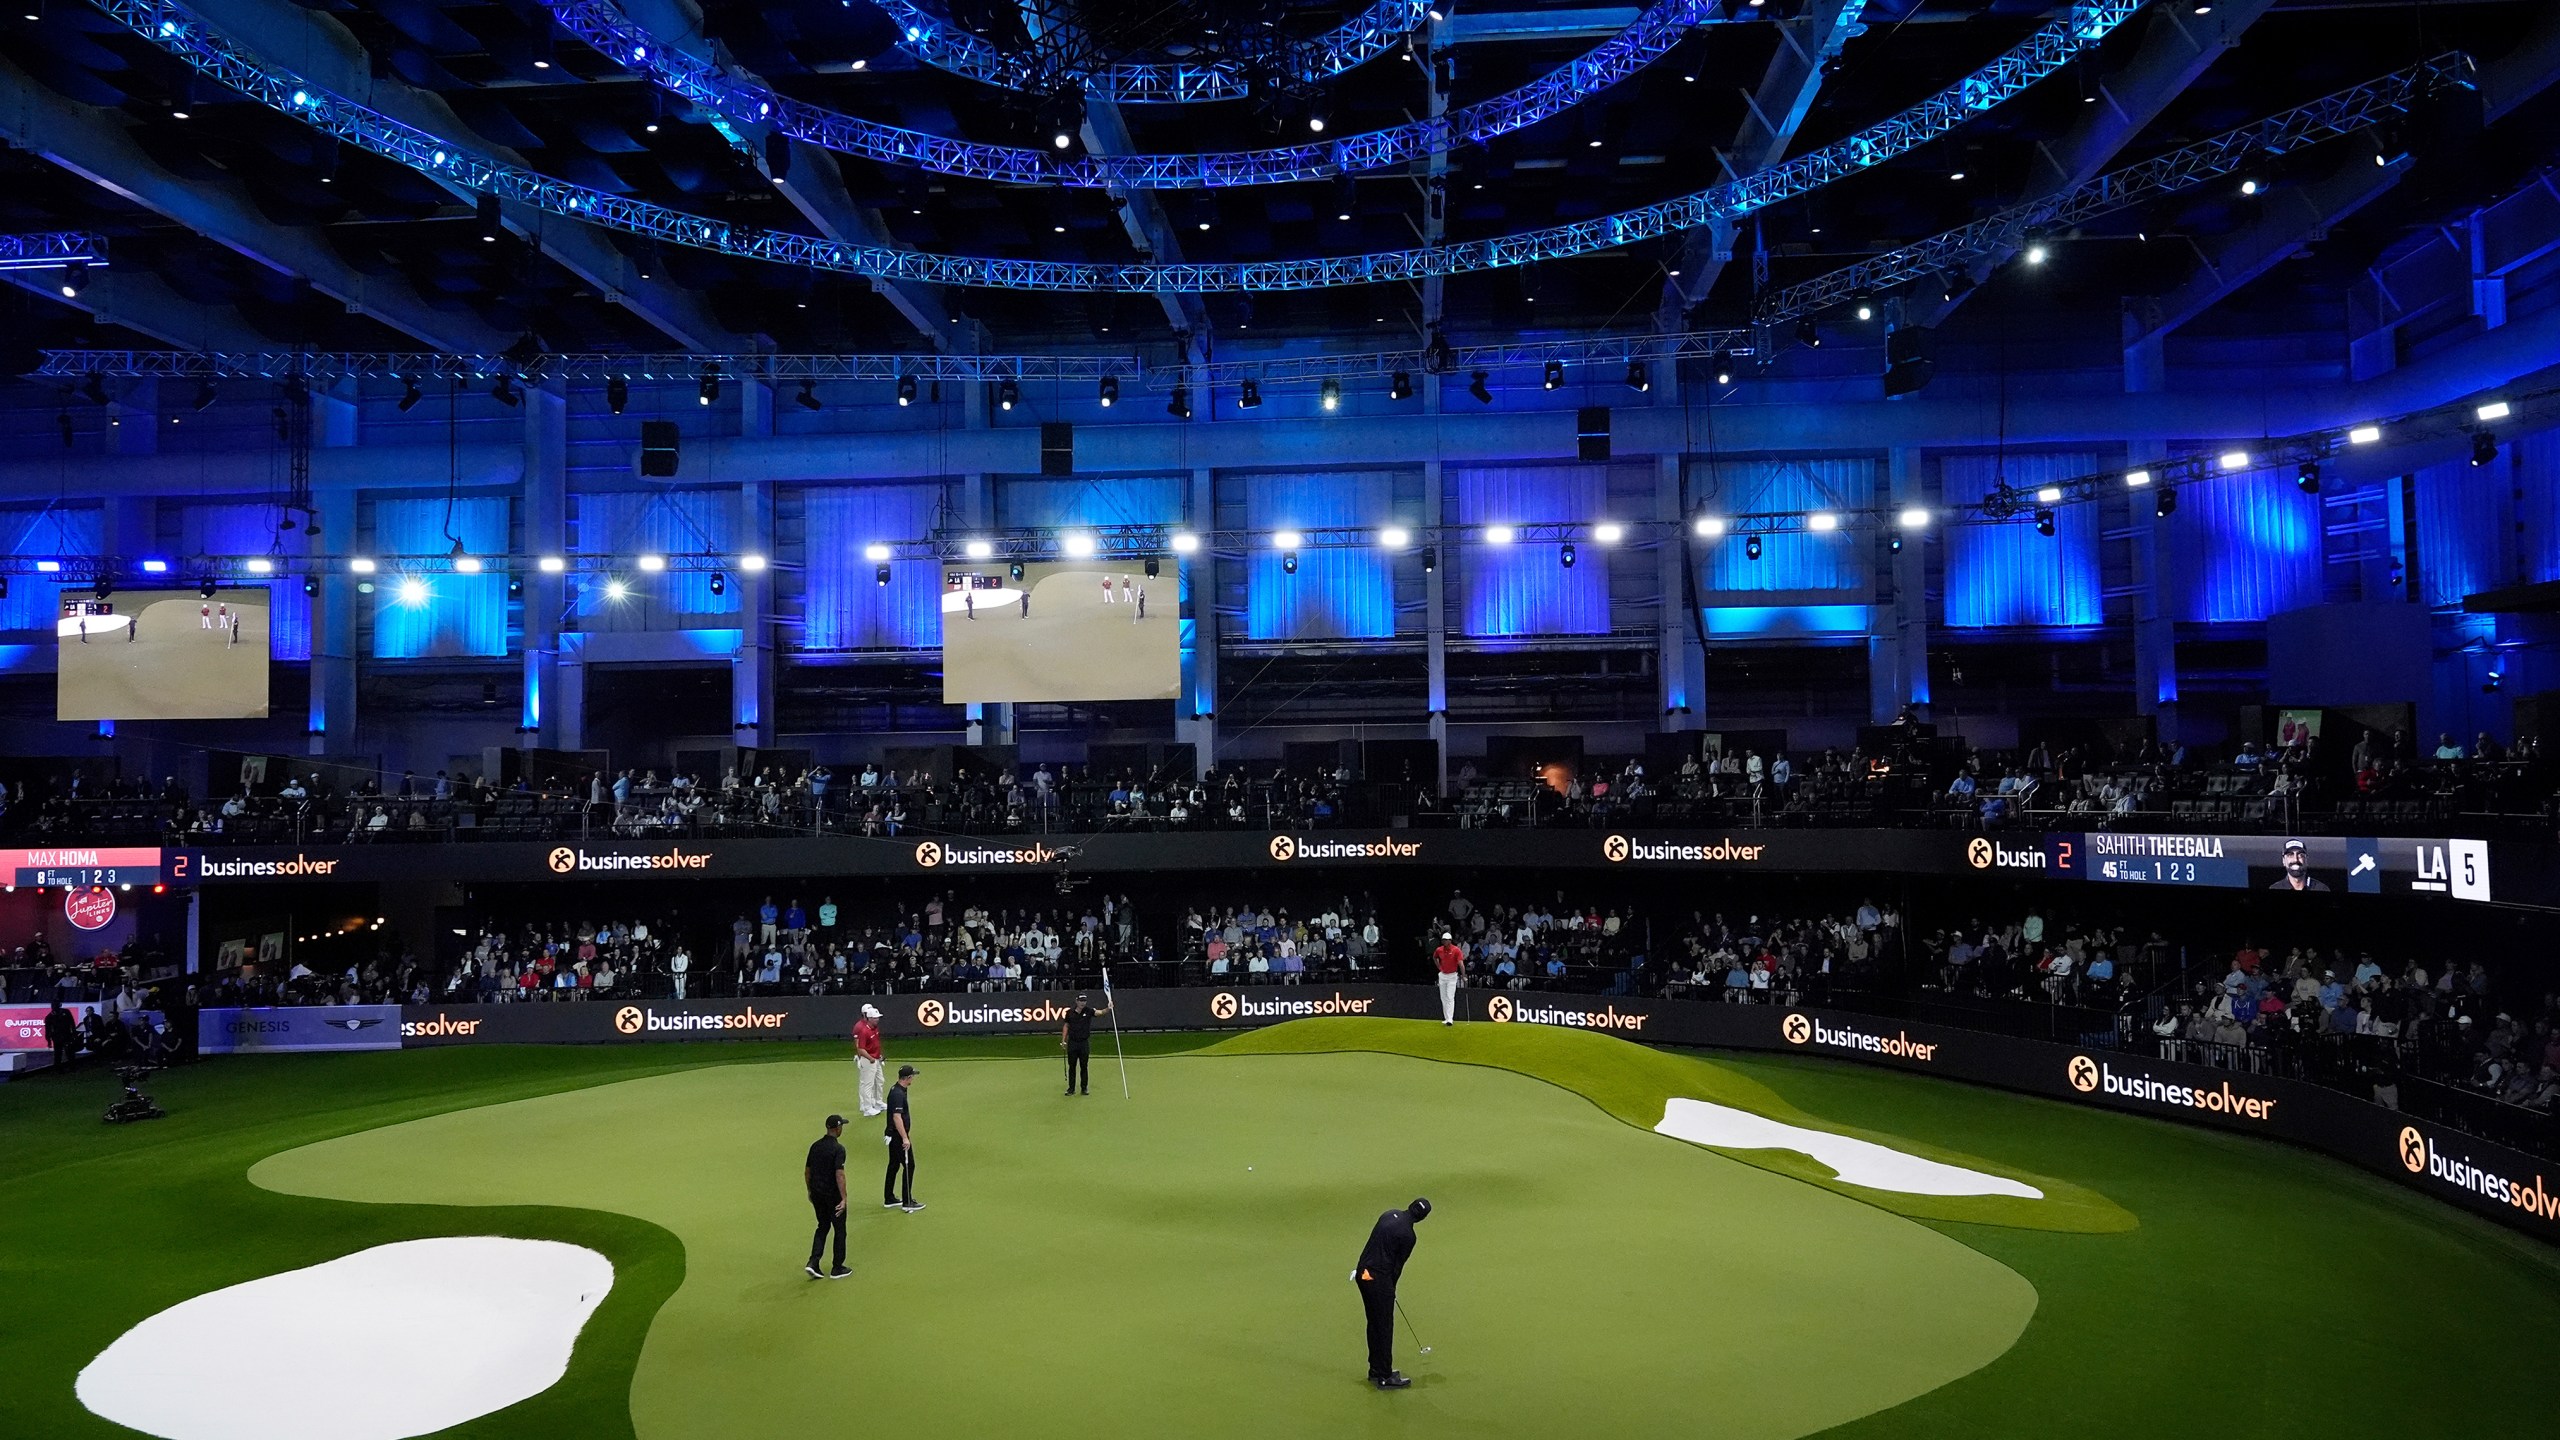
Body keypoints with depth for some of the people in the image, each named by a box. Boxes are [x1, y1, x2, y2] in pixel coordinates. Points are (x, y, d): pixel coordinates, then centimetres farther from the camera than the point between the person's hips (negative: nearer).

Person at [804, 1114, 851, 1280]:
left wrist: (810, 1191, 23)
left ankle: (813, 1262, 6)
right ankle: (837, 1269, 15)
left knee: (822, 1226, 20)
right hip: (833, 1195, -6)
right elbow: (839, 1175, -24)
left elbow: (807, 1171, 10)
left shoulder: (815, 1146, 3)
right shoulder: (838, 1148, -18)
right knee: (839, 1230, 8)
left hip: (816, 1193, 6)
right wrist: (844, 1198, -23)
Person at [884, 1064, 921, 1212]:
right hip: (899, 1136, -10)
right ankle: (907, 1202, 0)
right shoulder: (898, 1094, -22)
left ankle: (889, 1199, 23)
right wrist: (905, 1138, -29)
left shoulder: (896, 1090, 10)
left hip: (893, 1136, 10)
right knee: (909, 1166, -4)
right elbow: (897, 1117, -28)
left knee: (894, 1166, 16)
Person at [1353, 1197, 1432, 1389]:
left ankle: (1376, 1370, 26)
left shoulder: (1390, 1215, 8)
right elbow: (1398, 1265, -7)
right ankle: (1385, 1377, 6)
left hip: (1364, 1272, 9)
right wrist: (1390, 1289, 10)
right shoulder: (1407, 1234, -16)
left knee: (1374, 1324, 17)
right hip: (1378, 1279, -9)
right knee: (1384, 1327, 0)